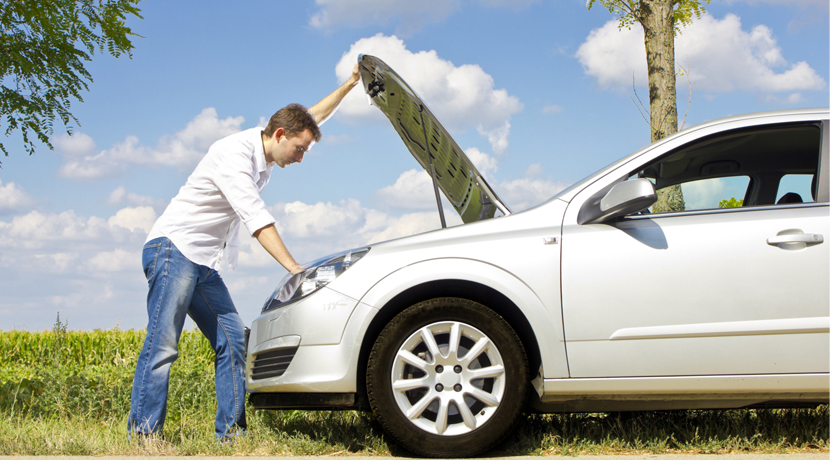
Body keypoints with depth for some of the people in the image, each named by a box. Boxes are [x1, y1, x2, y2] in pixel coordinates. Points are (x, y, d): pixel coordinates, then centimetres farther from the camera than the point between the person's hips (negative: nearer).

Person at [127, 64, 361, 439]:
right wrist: (293, 267, -29)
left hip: (203, 264, 9)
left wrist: (348, 85, 25)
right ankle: (142, 434, -18)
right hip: (173, 249, -9)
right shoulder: (235, 152, -16)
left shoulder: (263, 153, 12)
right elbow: (255, 217, -25)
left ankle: (230, 431, -1)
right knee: (163, 344, -16)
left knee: (232, 340, 0)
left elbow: (312, 118, 29)